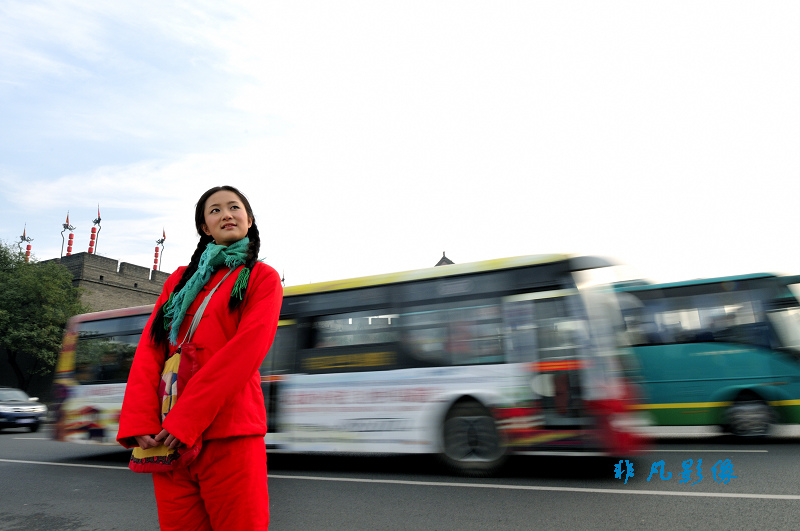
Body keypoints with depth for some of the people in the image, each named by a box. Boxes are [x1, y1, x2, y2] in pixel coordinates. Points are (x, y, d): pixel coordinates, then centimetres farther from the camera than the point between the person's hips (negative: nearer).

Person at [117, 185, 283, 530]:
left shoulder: (262, 278, 4)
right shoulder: (181, 279, 19)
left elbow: (246, 350, -10)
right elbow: (149, 348, 9)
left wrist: (185, 421, -16)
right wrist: (139, 423, -6)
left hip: (227, 435, -4)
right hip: (166, 437, 4)